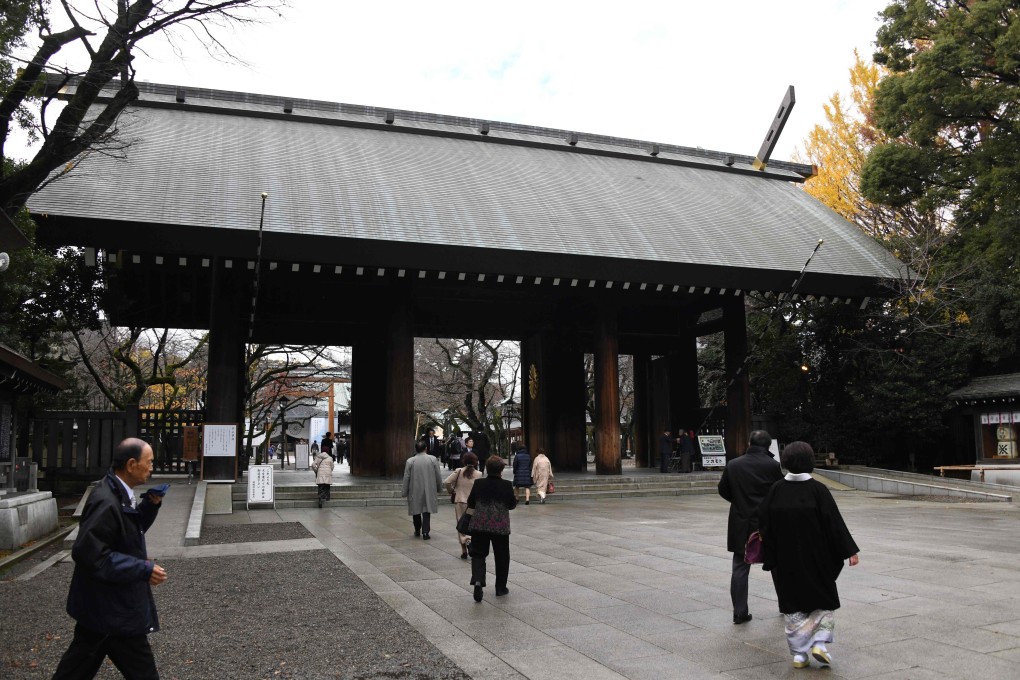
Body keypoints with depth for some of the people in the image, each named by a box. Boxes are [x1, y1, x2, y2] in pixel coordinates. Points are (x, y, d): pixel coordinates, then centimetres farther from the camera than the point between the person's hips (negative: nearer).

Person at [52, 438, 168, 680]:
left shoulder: (119, 494, 5)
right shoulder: (106, 502, -27)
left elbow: (133, 527, 17)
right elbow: (91, 554, -29)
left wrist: (150, 505, -2)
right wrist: (144, 570, -27)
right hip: (112, 607, -10)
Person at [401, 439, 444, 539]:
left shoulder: (410, 461, -8)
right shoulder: (433, 459, -5)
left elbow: (406, 478, -3)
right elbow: (438, 476, 0)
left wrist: (404, 492, 5)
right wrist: (439, 488, 13)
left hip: (415, 491, 0)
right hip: (429, 490, 0)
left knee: (416, 510, 15)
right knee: (426, 511, 4)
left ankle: (417, 531, 26)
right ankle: (425, 532, -5)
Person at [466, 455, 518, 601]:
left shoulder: (478, 484, -3)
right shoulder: (506, 485, -8)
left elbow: (470, 503, 5)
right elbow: (512, 505, -1)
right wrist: (515, 499, 19)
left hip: (479, 525, 1)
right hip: (500, 526, -1)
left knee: (478, 554, 6)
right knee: (501, 556, 13)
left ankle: (478, 580, -18)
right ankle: (501, 588, 21)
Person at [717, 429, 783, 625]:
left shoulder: (733, 465, -3)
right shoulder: (773, 466, -11)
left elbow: (723, 491, 5)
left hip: (740, 524, 1)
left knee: (740, 568, 6)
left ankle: (740, 612, 4)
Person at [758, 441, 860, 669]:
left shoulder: (776, 490, -6)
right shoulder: (818, 489, -12)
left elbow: (763, 521, -1)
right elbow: (835, 522, -12)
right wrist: (850, 550, -5)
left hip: (785, 559, 2)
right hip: (816, 557, -2)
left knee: (793, 604, 13)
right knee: (823, 599, 18)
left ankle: (798, 654, 12)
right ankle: (819, 643, 4)